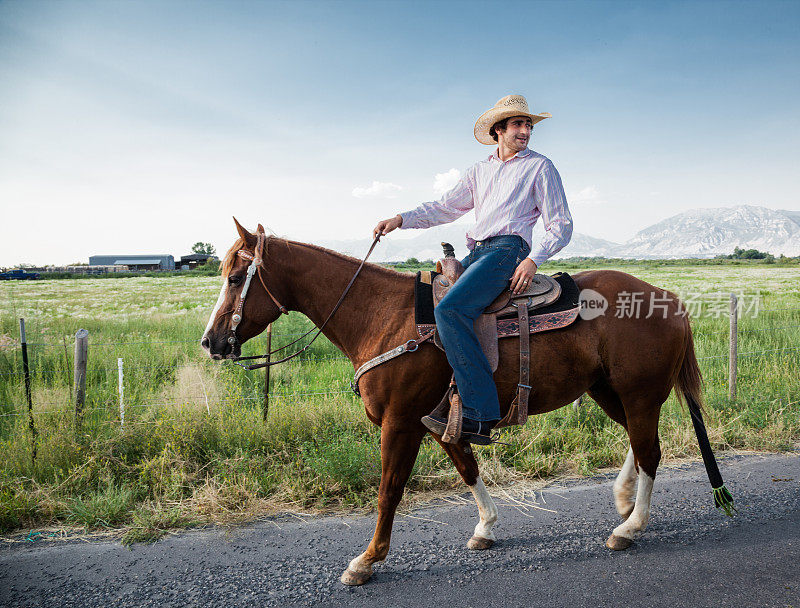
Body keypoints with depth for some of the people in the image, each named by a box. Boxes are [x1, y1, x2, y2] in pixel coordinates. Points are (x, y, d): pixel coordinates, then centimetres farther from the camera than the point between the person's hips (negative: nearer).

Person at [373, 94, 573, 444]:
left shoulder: (540, 167, 6)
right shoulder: (480, 170, 22)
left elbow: (560, 226, 2)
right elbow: (446, 208, 23)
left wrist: (533, 260, -15)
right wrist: (402, 219, 9)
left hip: (508, 249, -7)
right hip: (475, 253, 7)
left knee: (449, 309, -29)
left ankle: (479, 416, -32)